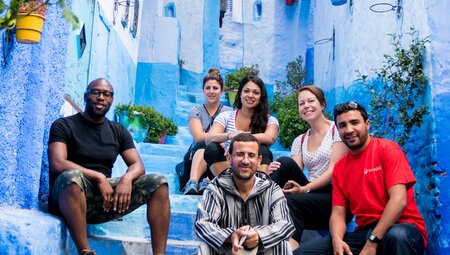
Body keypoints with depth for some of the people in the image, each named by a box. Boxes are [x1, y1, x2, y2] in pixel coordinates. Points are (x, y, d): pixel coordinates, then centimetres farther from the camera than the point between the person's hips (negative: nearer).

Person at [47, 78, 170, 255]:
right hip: (71, 198, -4)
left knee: (158, 182, -12)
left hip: (107, 197, 5)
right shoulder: (63, 126, 2)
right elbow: (57, 164, -13)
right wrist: (99, 177, -21)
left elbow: (138, 165, 7)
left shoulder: (118, 131, 16)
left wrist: (127, 179, -17)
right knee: (72, 177, -39)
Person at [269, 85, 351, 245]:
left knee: (289, 202, -32)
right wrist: (277, 174, -19)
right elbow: (295, 174, 4)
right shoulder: (299, 141, 16)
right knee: (285, 163, -20)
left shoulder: (337, 130, 1)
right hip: (312, 195, 5)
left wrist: (305, 188, -22)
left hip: (337, 197, -4)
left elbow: (334, 170, -10)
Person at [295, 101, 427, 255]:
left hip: (401, 228, -4)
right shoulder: (339, 168, 12)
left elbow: (398, 200, -17)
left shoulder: (387, 149, -6)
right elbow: (338, 213, 7)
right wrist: (337, 240, -16)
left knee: (397, 236, -42)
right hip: (365, 232, 4)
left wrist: (372, 242, -22)